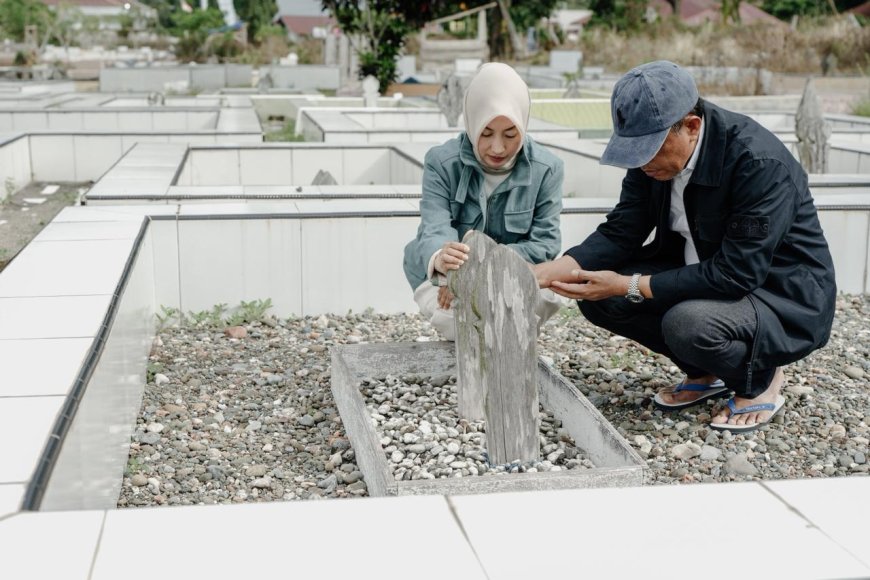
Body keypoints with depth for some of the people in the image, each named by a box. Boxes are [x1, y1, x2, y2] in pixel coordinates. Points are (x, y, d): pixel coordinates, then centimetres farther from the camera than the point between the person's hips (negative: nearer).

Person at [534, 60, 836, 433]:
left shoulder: (761, 163, -29)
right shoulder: (654, 148, -8)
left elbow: (738, 273, -31)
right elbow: (621, 233, -4)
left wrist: (631, 286, -30)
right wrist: (550, 271, -21)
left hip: (782, 293, -7)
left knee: (689, 323, -35)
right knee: (598, 295, -10)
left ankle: (760, 380, 0)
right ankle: (705, 373, 10)